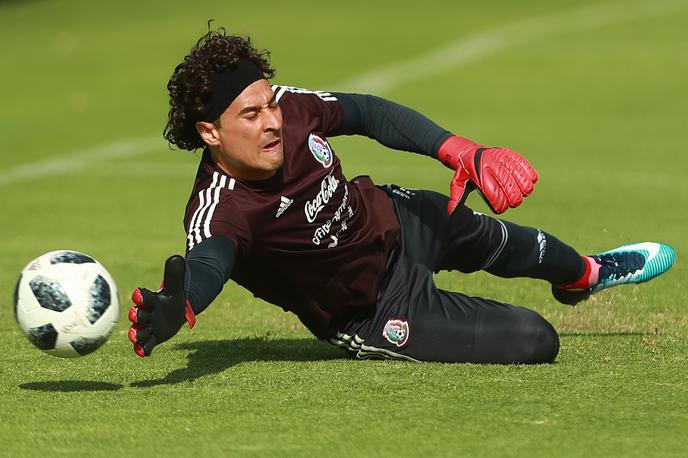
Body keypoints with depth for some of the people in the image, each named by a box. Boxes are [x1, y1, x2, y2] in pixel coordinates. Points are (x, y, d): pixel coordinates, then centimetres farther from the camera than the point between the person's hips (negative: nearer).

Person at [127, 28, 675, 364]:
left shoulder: (287, 108, -23)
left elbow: (367, 113, -7)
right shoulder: (220, 210, -40)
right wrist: (176, 307, -83)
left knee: (492, 240, 28)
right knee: (534, 342, -5)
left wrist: (459, 151, -15)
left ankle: (583, 275, 64)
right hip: (373, 311, -5)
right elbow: (208, 262, -60)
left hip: (392, 222, 5)